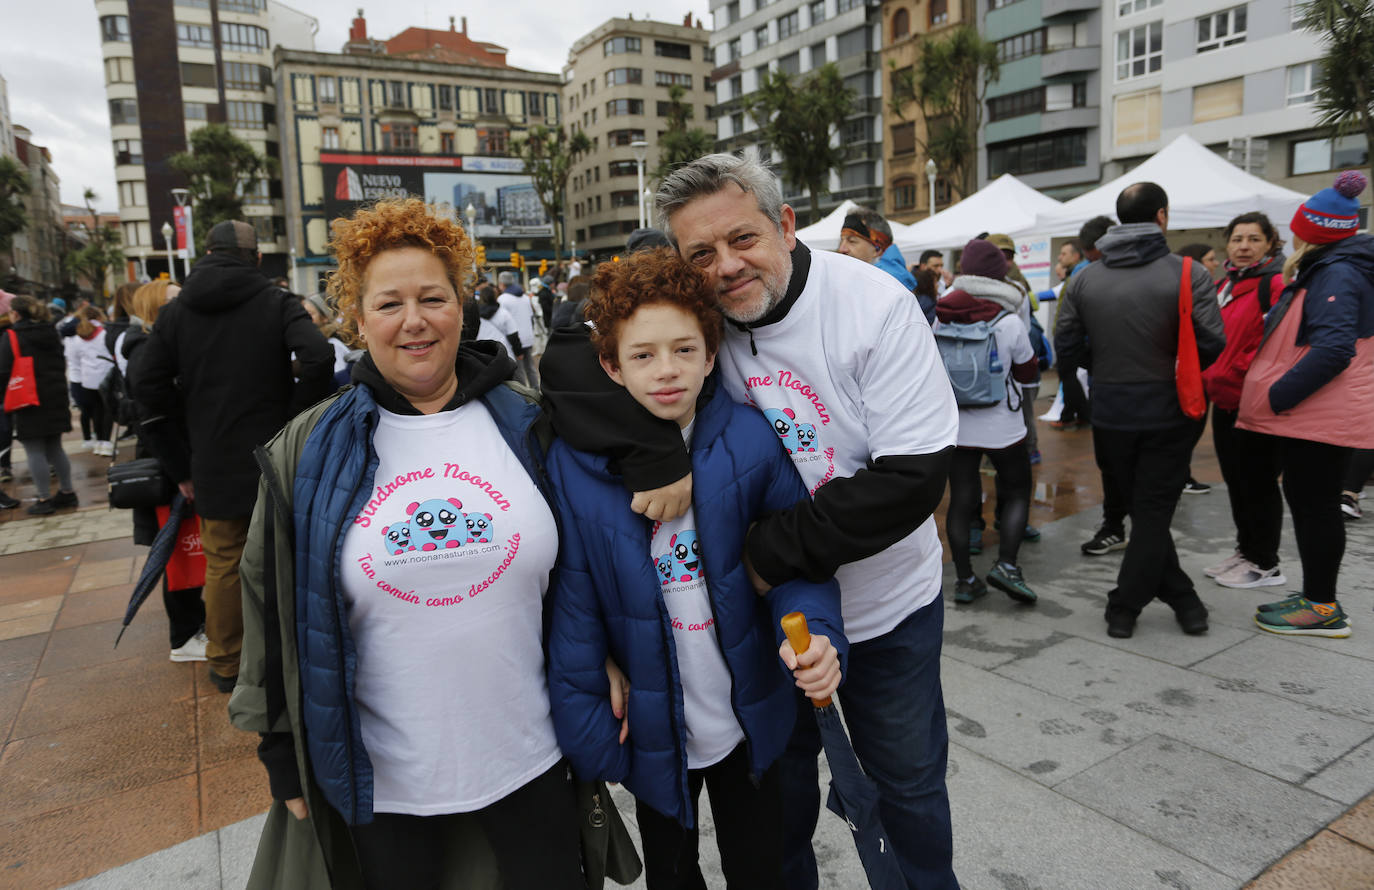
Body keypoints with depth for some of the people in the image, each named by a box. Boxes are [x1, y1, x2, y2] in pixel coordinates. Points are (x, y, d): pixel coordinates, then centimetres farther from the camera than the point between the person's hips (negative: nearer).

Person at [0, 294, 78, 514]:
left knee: (34, 451, -1)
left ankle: (43, 500, 1)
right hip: (55, 399, 7)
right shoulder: (51, 333, 10)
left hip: (28, 402, -7)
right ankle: (67, 492, 18)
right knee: (54, 448, 15)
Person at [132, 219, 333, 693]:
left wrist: (181, 467, 7)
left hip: (213, 467, 3)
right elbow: (318, 359, -22)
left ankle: (225, 664, 27)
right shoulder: (277, 303, -5)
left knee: (223, 565, 13)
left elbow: (150, 389, 3)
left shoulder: (175, 312, 5)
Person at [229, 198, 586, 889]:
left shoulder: (526, 426, -3)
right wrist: (285, 756, 6)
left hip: (531, 760, 1)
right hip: (382, 779, 0)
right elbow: (273, 605, 2)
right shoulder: (307, 451, -4)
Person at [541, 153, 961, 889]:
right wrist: (658, 461, -33)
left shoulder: (874, 305, -21)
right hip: (760, 607, 2)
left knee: (908, 780, 19)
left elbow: (915, 476, -24)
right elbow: (571, 362, -20)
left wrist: (775, 550, -26)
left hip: (886, 606, -1)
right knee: (777, 773, 23)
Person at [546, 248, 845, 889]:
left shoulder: (751, 440, -15)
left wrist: (814, 634, -26)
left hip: (748, 720, 0)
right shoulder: (574, 464, -14)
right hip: (651, 732, 0)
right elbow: (574, 606, -10)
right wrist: (584, 732, -9)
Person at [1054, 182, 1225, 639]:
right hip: (1168, 410, -3)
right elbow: (1213, 344, -15)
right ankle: (1124, 609, 11)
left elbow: (1066, 346, 0)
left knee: (1143, 510, 17)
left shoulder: (1084, 279, -2)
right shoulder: (1189, 276, -11)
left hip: (1111, 412, 3)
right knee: (1154, 512, 8)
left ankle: (1182, 598, 25)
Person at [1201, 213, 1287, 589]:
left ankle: (1265, 564, 13)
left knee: (1257, 481, 1)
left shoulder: (1276, 285, -12)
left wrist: (1231, 380, -19)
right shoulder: (1224, 285, 14)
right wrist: (1210, 380, 9)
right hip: (1225, 400, 8)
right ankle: (1246, 550, 30)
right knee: (1235, 479, 16)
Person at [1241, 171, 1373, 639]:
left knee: (1314, 504, -3)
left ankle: (1323, 608, 5)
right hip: (1314, 411, 10)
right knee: (1308, 501, 14)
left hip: (1321, 416, -10)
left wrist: (1277, 397, -23)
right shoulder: (1325, 270, 16)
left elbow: (1333, 349, -26)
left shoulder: (1336, 274, -16)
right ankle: (1316, 596, 23)